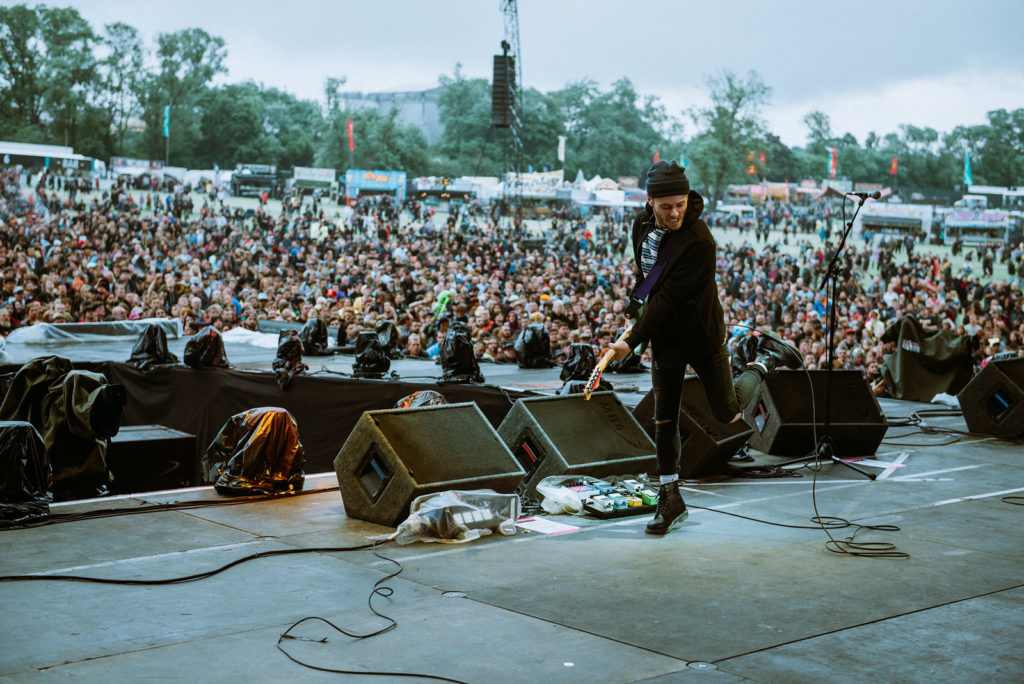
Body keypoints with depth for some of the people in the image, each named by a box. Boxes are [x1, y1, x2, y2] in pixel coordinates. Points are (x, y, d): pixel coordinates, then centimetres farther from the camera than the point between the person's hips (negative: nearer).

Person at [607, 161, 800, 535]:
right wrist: (635, 306, 11)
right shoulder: (642, 225, -4)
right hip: (664, 338, 5)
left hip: (702, 334, -5)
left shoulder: (698, 241, -26)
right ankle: (670, 498, 13)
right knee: (664, 420, 3)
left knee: (728, 413, 7)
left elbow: (667, 298, -28)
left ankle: (765, 359, 31)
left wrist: (632, 341, -28)